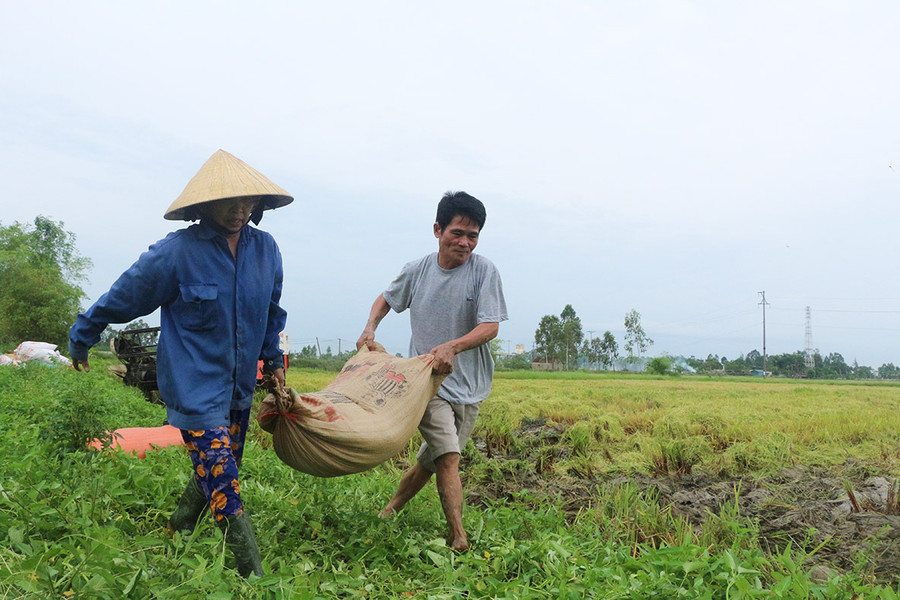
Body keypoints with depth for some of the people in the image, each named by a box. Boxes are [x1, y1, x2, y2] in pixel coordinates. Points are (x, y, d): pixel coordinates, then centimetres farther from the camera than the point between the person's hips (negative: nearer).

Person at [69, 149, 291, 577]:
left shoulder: (265, 249, -1)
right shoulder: (177, 251, -16)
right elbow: (121, 298, -3)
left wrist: (272, 358, 23)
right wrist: (80, 340, 9)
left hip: (239, 387, 6)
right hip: (194, 387, -6)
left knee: (214, 474, 18)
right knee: (223, 483, -10)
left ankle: (176, 536, 41)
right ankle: (254, 576, -2)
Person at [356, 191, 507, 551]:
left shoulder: (484, 271, -9)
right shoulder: (416, 271, -1)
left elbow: (490, 327, -15)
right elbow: (387, 299, 18)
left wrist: (452, 347, -31)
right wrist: (370, 328, 0)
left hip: (470, 385, 1)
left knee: (432, 460, 10)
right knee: (448, 455, -15)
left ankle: (391, 509, 33)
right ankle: (459, 537, -7)